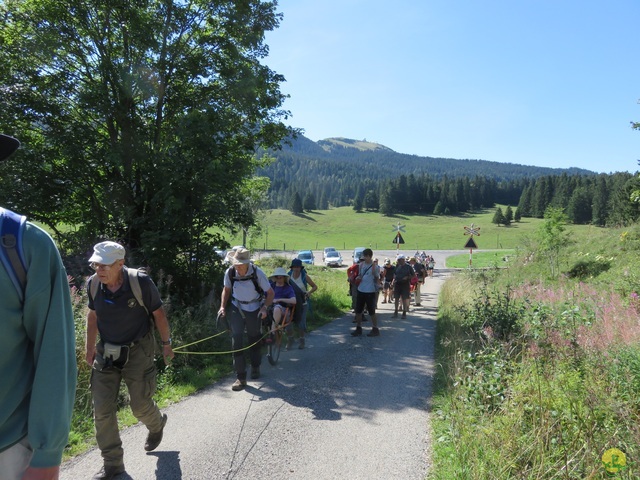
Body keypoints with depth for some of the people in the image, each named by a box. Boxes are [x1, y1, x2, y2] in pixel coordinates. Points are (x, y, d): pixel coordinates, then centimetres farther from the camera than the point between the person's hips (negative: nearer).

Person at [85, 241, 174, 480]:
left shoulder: (140, 282, -21)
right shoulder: (93, 283, -9)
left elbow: (158, 313, -8)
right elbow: (92, 315, 8)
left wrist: (166, 344, -1)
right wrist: (90, 348, 12)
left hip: (138, 351, -4)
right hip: (106, 353, 4)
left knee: (140, 406, 7)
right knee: (102, 411, 1)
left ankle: (157, 424, 44)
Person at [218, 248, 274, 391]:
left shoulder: (257, 273, -21)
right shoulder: (230, 272, -15)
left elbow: (270, 292, -11)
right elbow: (226, 289, 5)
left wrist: (265, 307, -24)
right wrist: (222, 307, -6)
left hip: (254, 309, -1)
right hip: (236, 308, 1)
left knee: (255, 339, 12)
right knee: (236, 339, -10)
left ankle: (255, 368, 38)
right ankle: (240, 377, -4)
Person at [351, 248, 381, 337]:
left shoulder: (374, 267, -11)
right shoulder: (361, 265, 7)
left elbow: (378, 279, -4)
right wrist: (358, 278, 2)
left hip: (370, 292, -7)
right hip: (360, 290, 7)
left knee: (372, 311, 2)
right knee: (358, 310, 11)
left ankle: (375, 329, 14)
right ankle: (358, 328, 23)